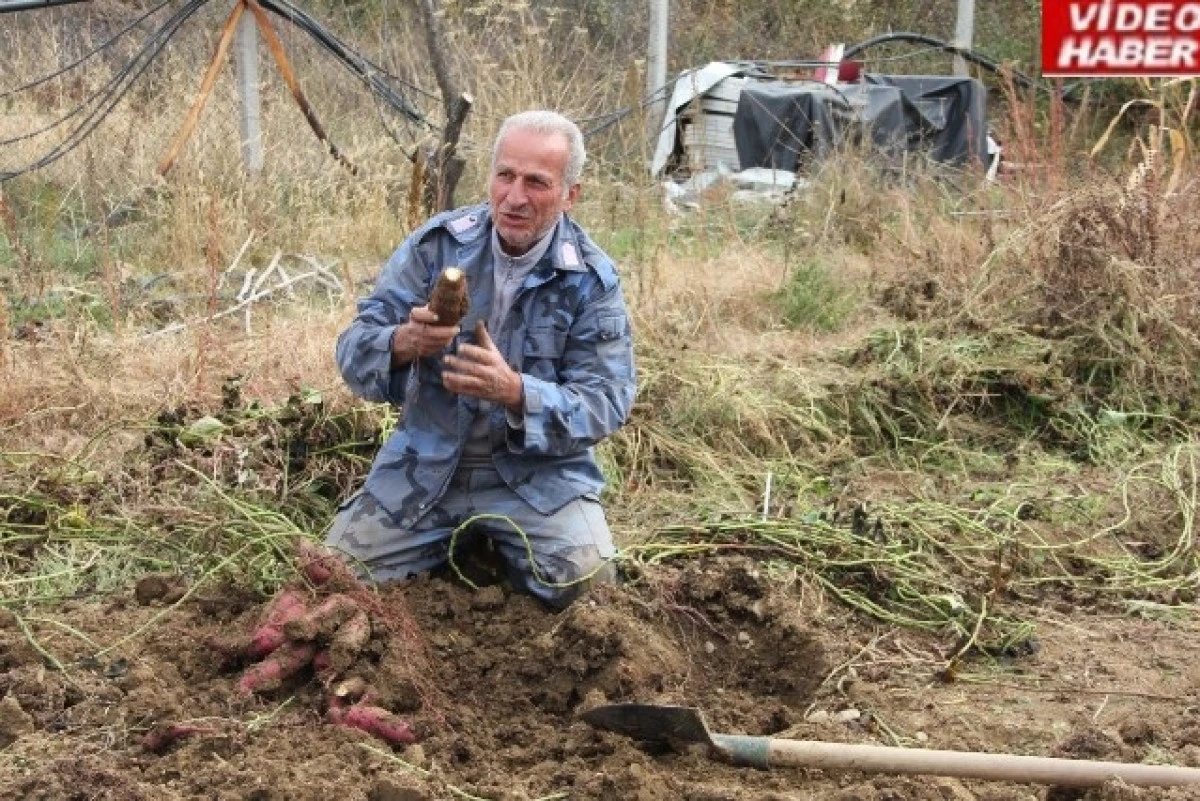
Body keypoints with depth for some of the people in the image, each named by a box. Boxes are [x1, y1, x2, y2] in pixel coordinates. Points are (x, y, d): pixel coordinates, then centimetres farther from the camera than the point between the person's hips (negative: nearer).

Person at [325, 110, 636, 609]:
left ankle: (499, 540, 12)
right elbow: (354, 352, -9)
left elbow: (606, 403, -15)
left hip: (537, 470, -1)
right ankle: (463, 536, 20)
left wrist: (516, 392, -34)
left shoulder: (592, 280, -10)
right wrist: (403, 344, -35)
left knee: (583, 578, -24)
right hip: (426, 460, 2)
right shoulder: (436, 243, -7)